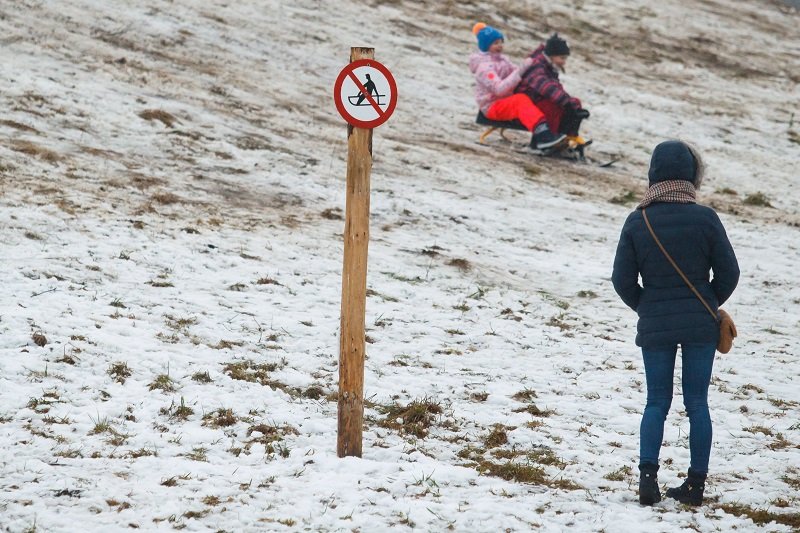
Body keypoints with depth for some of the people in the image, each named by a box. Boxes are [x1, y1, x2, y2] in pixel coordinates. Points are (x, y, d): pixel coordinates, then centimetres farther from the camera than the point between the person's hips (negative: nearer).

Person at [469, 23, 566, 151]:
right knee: (521, 100, -35)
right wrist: (521, 70, -30)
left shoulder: (501, 59, 14)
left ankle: (539, 139, -24)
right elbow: (499, 89, -27)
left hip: (507, 102, 8)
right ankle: (541, 131, -54)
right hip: (492, 107, -8)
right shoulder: (484, 67, -14)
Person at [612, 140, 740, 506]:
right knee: (697, 402, 7)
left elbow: (622, 281, -4)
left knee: (657, 402, 9)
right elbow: (728, 273, -3)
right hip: (701, 326, -1)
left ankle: (648, 475, -5)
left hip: (655, 326, 1)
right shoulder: (705, 219, -10)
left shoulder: (637, 222, -7)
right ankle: (696, 482, 7)